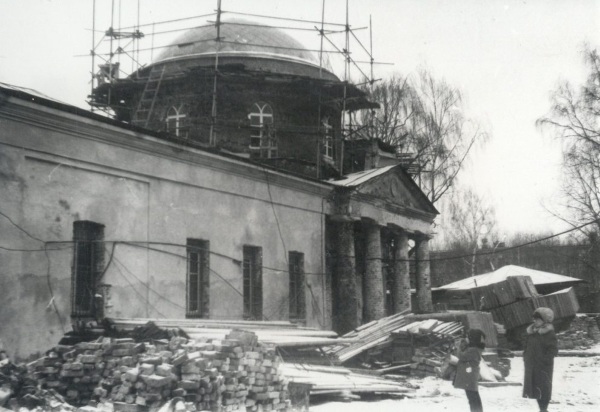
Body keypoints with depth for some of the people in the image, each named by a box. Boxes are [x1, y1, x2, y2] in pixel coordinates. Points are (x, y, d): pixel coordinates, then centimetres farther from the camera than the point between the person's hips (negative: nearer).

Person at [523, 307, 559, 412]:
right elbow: (527, 346, 21)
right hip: (531, 365, 7)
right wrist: (525, 356, 8)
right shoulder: (530, 332, 10)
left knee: (543, 387, -3)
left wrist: (545, 359, -20)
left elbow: (554, 349, -13)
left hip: (543, 366, -7)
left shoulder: (549, 333, -10)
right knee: (534, 386, 11)